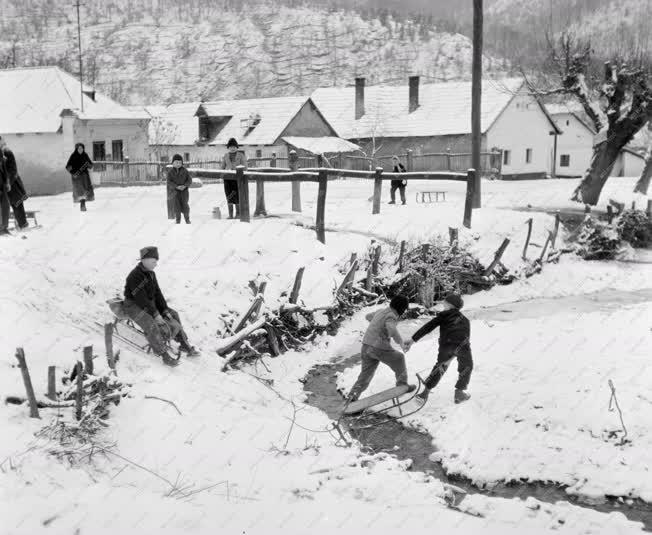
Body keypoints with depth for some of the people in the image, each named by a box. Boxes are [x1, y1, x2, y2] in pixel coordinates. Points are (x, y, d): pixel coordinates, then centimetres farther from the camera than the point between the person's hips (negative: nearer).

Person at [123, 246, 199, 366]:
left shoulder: (151, 273, 3)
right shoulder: (134, 276, -24)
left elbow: (157, 293, 5)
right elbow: (141, 298, -28)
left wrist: (165, 310, -4)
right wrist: (155, 314, -29)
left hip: (150, 303, 9)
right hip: (134, 306, -9)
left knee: (173, 315, 1)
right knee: (151, 324, -33)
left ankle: (184, 344, 7)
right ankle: (164, 355, -29)